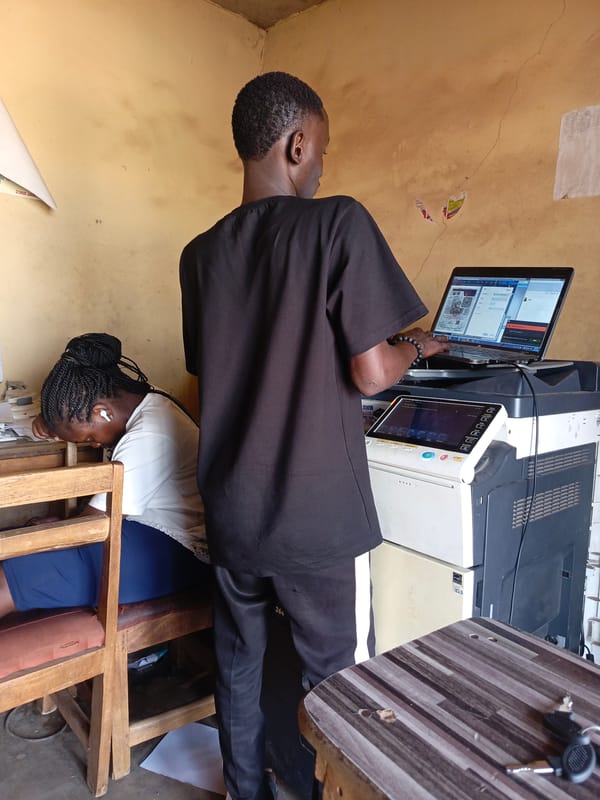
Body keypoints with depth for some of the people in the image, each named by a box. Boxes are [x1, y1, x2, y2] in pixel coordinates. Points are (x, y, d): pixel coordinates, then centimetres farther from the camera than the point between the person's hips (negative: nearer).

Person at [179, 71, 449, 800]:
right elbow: (370, 375, -16)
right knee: (337, 682, 12)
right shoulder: (339, 223, -13)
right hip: (314, 515, -6)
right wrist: (416, 347, 6)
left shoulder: (201, 253, 5)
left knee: (237, 664, 21)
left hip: (230, 508, 7)